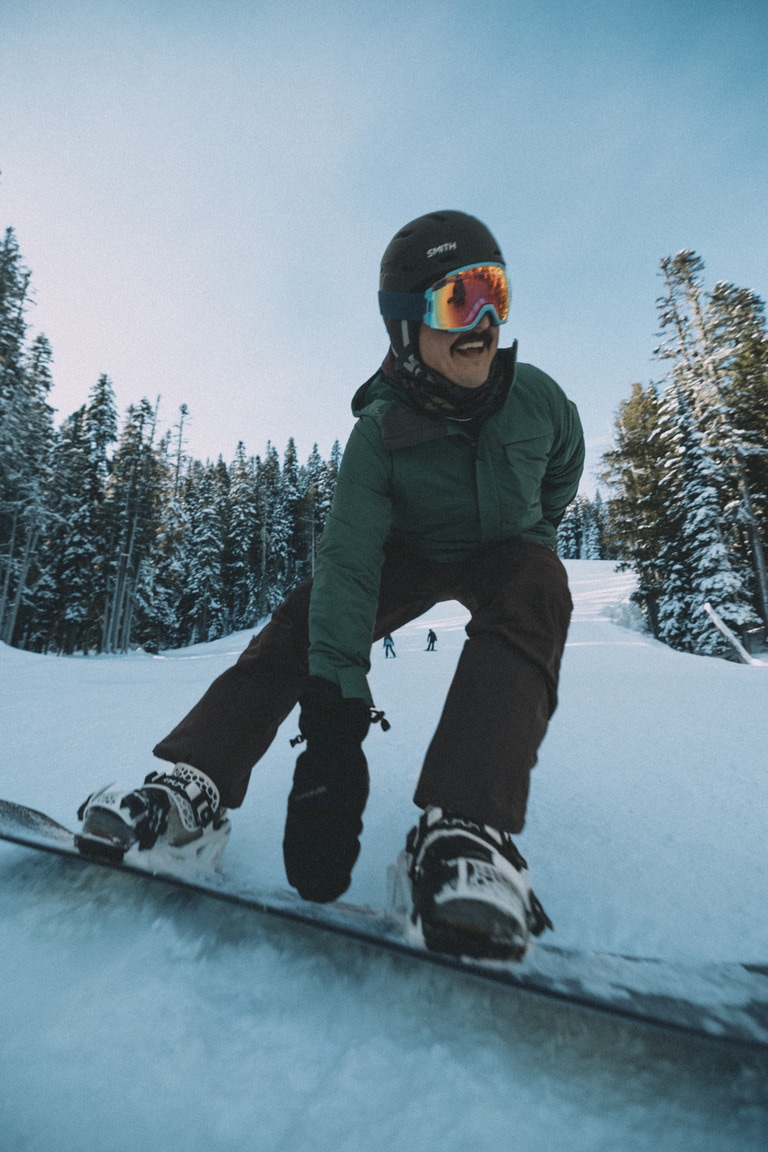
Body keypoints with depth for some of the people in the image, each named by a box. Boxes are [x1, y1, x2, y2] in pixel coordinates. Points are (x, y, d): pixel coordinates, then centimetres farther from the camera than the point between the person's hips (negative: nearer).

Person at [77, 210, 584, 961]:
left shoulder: (537, 396, -17)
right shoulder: (379, 432, -26)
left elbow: (566, 462, 7)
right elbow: (350, 563, -36)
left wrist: (533, 529, 10)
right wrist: (334, 710, -44)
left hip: (508, 550, 1)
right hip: (414, 555, 0)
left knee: (535, 593, -36)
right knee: (309, 617, -24)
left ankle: (462, 830, -47)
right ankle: (193, 789, -22)